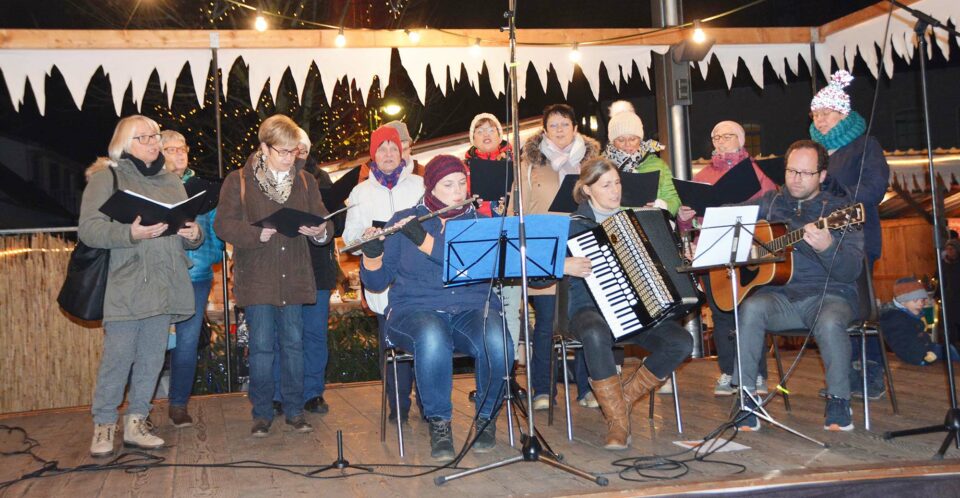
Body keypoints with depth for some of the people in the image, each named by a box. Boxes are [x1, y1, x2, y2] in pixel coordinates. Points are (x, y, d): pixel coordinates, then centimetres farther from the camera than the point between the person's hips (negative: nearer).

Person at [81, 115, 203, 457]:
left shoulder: (171, 182, 18)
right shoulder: (106, 179, 1)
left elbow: (188, 232, 19)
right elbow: (88, 229, -10)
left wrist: (194, 234, -5)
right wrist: (131, 233, -24)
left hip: (164, 286, 5)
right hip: (124, 287, -5)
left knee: (152, 357, 8)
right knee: (117, 357, -4)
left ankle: (136, 423, 19)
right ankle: (104, 425, 10)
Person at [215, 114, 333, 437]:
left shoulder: (305, 181, 11)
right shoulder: (239, 181, 0)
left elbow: (324, 222, 9)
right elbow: (223, 225, -6)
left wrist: (320, 231, -15)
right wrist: (257, 233, -22)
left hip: (294, 276, 3)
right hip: (256, 277, -3)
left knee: (294, 343, 8)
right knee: (261, 346, 0)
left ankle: (294, 410, 18)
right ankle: (262, 414, 13)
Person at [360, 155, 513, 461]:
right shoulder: (403, 222, 8)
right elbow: (376, 282, 5)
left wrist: (425, 240, -20)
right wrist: (372, 254, -17)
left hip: (473, 309, 1)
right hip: (417, 309, -1)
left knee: (497, 344, -32)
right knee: (432, 340, -37)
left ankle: (487, 416, -5)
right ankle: (439, 422, -16)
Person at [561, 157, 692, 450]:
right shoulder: (574, 225, -1)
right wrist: (564, 266, -28)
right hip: (590, 308, -4)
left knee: (681, 342, -21)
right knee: (596, 335, -40)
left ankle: (625, 397, -2)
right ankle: (617, 421, -23)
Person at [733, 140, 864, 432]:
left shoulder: (840, 210, 0)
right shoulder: (770, 202, 12)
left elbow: (851, 272, -11)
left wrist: (827, 247, -32)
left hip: (827, 295, -2)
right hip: (779, 294, 2)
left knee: (830, 322, -35)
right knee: (752, 308, -31)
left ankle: (839, 401, -11)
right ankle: (746, 397, -22)